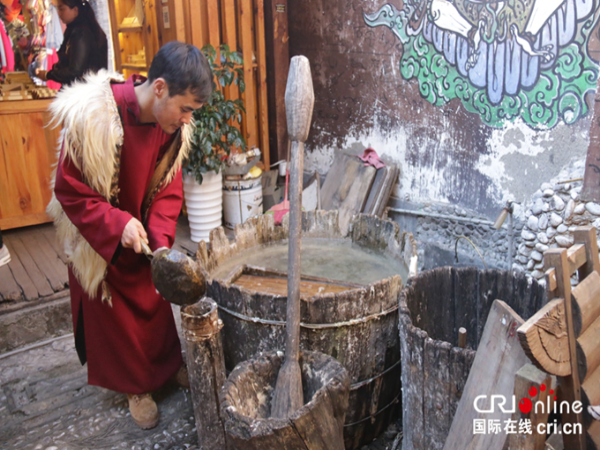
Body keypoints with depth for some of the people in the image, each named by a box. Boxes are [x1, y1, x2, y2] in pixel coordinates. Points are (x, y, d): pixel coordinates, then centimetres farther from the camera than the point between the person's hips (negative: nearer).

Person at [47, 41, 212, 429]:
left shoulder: (173, 124, -15)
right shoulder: (91, 118, -32)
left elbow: (168, 190, -8)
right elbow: (69, 191, -21)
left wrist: (161, 241, -20)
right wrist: (117, 224, -32)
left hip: (146, 235, 4)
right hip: (99, 238, -4)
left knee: (159, 303, 18)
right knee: (115, 315, 13)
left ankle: (170, 364, 43)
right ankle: (136, 386, 34)